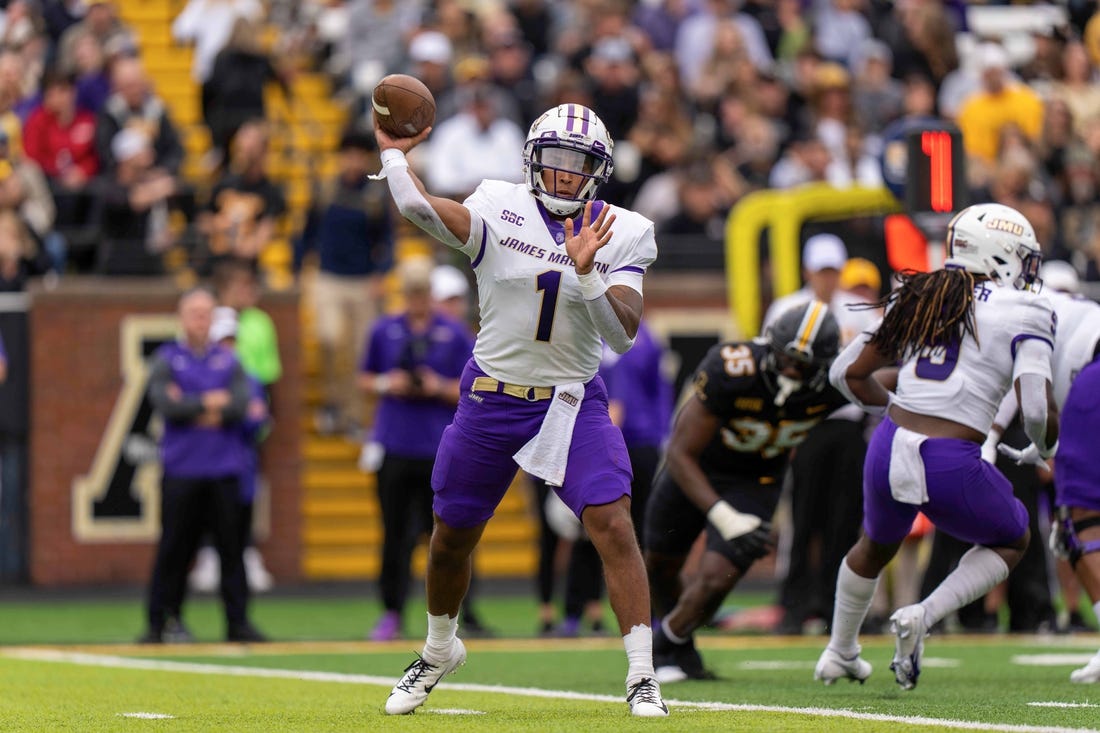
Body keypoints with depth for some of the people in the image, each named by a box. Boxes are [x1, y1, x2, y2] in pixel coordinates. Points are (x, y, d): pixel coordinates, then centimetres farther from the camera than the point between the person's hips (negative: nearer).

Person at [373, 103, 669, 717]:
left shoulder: (621, 235, -4)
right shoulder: (500, 211, -8)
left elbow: (623, 335, -15)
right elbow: (419, 207, -26)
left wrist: (586, 273, -27)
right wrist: (394, 153, -14)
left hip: (574, 401, -1)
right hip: (493, 396, 1)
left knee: (614, 527, -18)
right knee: (450, 541, 13)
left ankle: (642, 676, -13)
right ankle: (439, 650, 41)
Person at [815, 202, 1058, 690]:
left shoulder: (919, 298, 13)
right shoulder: (1022, 311, -3)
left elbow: (847, 373, 18)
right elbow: (1037, 410, -12)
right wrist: (1047, 448, 10)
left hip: (889, 449, 5)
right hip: (950, 467, -5)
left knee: (877, 544, 36)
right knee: (1011, 541, 26)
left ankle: (839, 653, 52)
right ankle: (923, 616, 4)